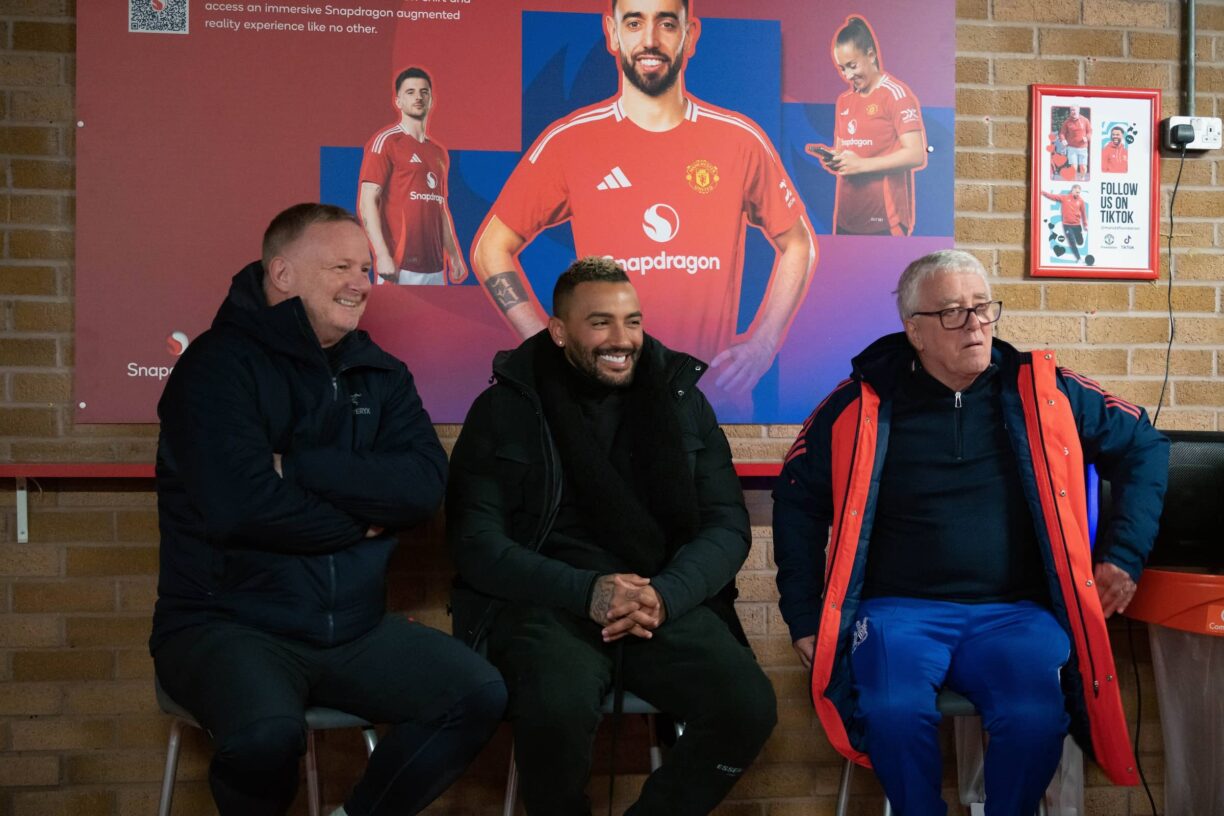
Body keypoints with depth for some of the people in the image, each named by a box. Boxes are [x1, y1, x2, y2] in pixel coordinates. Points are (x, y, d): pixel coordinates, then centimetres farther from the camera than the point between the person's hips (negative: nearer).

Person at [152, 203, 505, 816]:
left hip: (353, 628, 6)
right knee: (267, 734, -33)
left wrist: (298, 466, -17)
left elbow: (426, 484, -8)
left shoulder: (378, 374, 9)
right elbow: (240, 504, -24)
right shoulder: (220, 364, -8)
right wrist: (361, 523, -9)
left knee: (480, 695, -9)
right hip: (227, 623, -5)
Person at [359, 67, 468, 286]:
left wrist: (453, 255, 17)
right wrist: (382, 255, -19)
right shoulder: (385, 141, -2)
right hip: (399, 267, -7)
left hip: (435, 268, 7)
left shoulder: (439, 152, 18)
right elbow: (367, 202, -9)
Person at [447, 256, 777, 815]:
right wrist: (586, 591, -17)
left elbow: (727, 525, 7)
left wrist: (666, 595, -13)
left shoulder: (680, 398, 11)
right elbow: (475, 540, -4)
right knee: (557, 708, -34)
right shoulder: (505, 408, 3)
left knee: (750, 707, -23)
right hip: (546, 602, -2)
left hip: (669, 603, 3)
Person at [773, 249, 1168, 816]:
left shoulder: (1044, 392, 7)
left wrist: (1125, 553, 9)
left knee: (1036, 716, -29)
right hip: (900, 610, -1)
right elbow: (798, 499, 10)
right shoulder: (862, 404, 3)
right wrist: (804, 615, 6)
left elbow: (1143, 447, 17)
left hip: (1015, 613, 1)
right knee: (894, 710, -31)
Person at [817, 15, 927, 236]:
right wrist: (833, 160, 1)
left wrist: (862, 164, -17)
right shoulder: (844, 101, 17)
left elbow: (916, 155, -12)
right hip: (846, 218, 6)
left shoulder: (896, 94, -5)